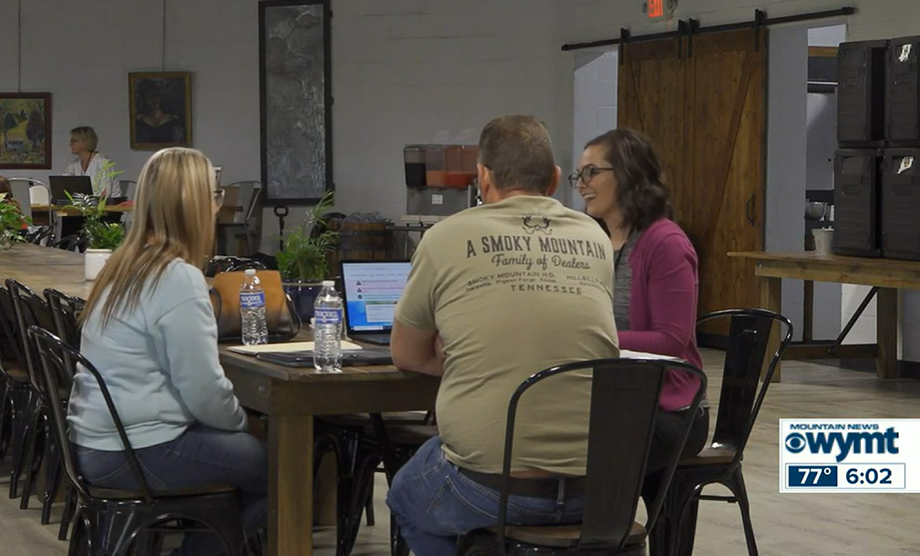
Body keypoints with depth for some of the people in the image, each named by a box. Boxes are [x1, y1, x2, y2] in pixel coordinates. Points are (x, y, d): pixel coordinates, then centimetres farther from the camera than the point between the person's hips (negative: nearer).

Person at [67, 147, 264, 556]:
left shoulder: (126, 266, 11)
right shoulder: (179, 279, -18)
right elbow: (205, 390, -18)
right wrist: (242, 421, 1)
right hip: (138, 453, -10)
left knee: (250, 450, 22)